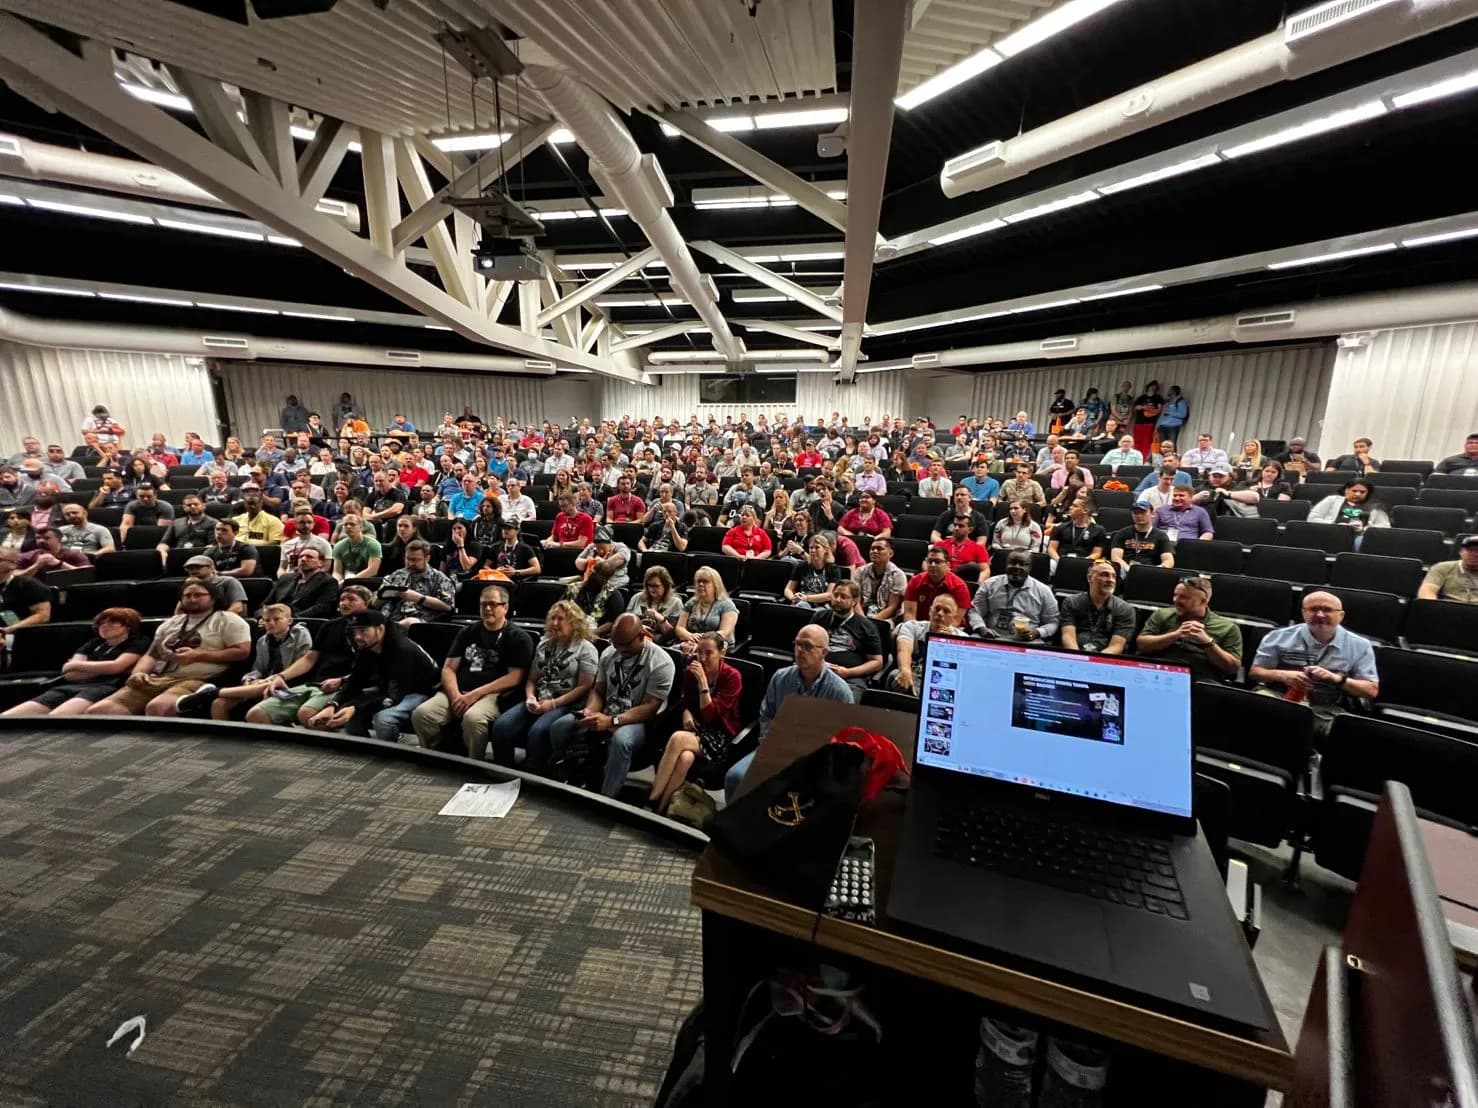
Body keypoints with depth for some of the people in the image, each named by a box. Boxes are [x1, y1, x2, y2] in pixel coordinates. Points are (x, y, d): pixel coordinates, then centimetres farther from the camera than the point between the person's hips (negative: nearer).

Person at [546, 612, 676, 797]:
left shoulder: (661, 662, -17)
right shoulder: (609, 653, 3)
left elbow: (650, 708, -19)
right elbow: (598, 691, 9)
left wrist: (611, 721, -28)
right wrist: (590, 710, -14)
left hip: (640, 721, -6)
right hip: (605, 715, 6)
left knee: (620, 740, -39)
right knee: (559, 727, -14)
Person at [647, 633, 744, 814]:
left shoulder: (732, 677, -11)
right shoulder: (691, 671, 1)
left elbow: (710, 715, -17)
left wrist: (703, 680, -24)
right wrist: (686, 713, -5)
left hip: (721, 736, -4)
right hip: (696, 728, 4)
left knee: (678, 738, -33)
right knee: (685, 757, -34)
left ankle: (654, 803, -26)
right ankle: (659, 809, -29)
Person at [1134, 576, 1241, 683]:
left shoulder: (1227, 627, 12)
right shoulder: (1162, 615, 16)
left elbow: (1233, 667, 4)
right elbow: (1141, 644, 4)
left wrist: (1207, 641, -9)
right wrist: (1175, 634, -7)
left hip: (1199, 681, 0)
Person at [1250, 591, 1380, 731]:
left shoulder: (1359, 646, 9)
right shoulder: (1279, 637, 5)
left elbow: (1372, 690, 5)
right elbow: (1254, 672, 6)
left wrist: (1337, 679, -14)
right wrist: (1282, 675, -15)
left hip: (1326, 711, 1)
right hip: (1277, 699, -1)